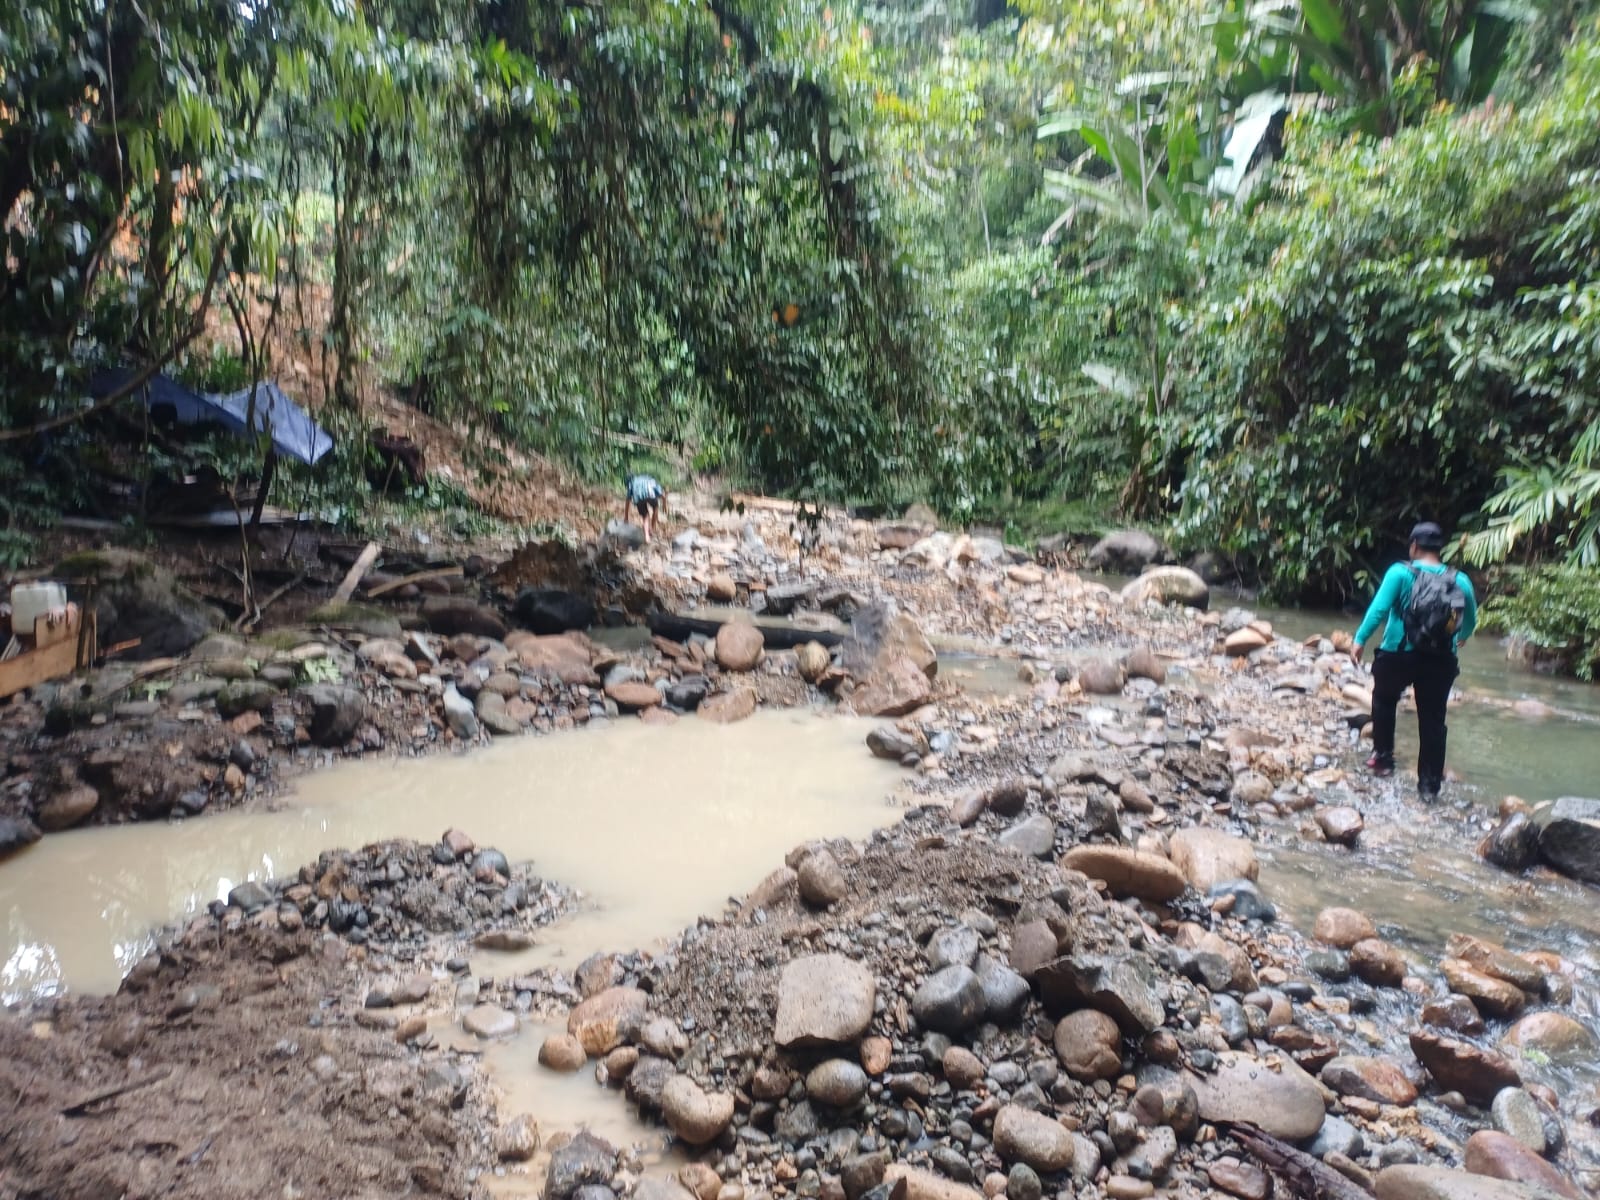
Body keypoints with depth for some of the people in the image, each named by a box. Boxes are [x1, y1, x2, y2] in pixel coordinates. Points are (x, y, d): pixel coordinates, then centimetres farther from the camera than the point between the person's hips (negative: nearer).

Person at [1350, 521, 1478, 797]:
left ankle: (1383, 758, 27)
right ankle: (1430, 783, 13)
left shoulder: (1400, 573, -10)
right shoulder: (1460, 581, 3)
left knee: (1384, 703, 24)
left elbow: (1379, 609, -18)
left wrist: (1360, 639, -13)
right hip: (1440, 660, 3)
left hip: (1399, 656, -2)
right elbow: (1471, 621, 16)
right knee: (1433, 721, 9)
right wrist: (1460, 638, 36)